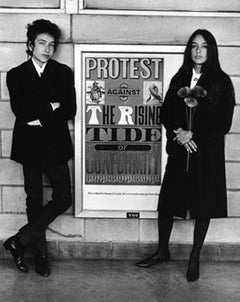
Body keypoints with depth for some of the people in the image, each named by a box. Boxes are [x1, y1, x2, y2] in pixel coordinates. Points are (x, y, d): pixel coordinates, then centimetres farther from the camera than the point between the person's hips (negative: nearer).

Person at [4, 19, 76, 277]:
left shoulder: (63, 73, 6)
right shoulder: (16, 75, 5)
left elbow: (70, 111, -5)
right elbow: (20, 111, -10)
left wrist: (39, 117, -13)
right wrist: (51, 108, -12)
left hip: (55, 145, 1)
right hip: (29, 146, -1)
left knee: (63, 198, -4)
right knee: (34, 200, 8)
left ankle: (19, 241, 10)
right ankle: (40, 253, 21)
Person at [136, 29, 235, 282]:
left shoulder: (222, 82, -3)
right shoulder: (179, 79, 8)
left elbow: (224, 123, -8)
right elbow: (166, 112, 4)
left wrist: (193, 135, -15)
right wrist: (178, 133, -13)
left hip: (207, 152, -3)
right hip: (179, 150, 3)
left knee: (203, 205, 6)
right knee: (167, 200, 6)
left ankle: (194, 258, 22)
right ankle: (162, 251, 25)